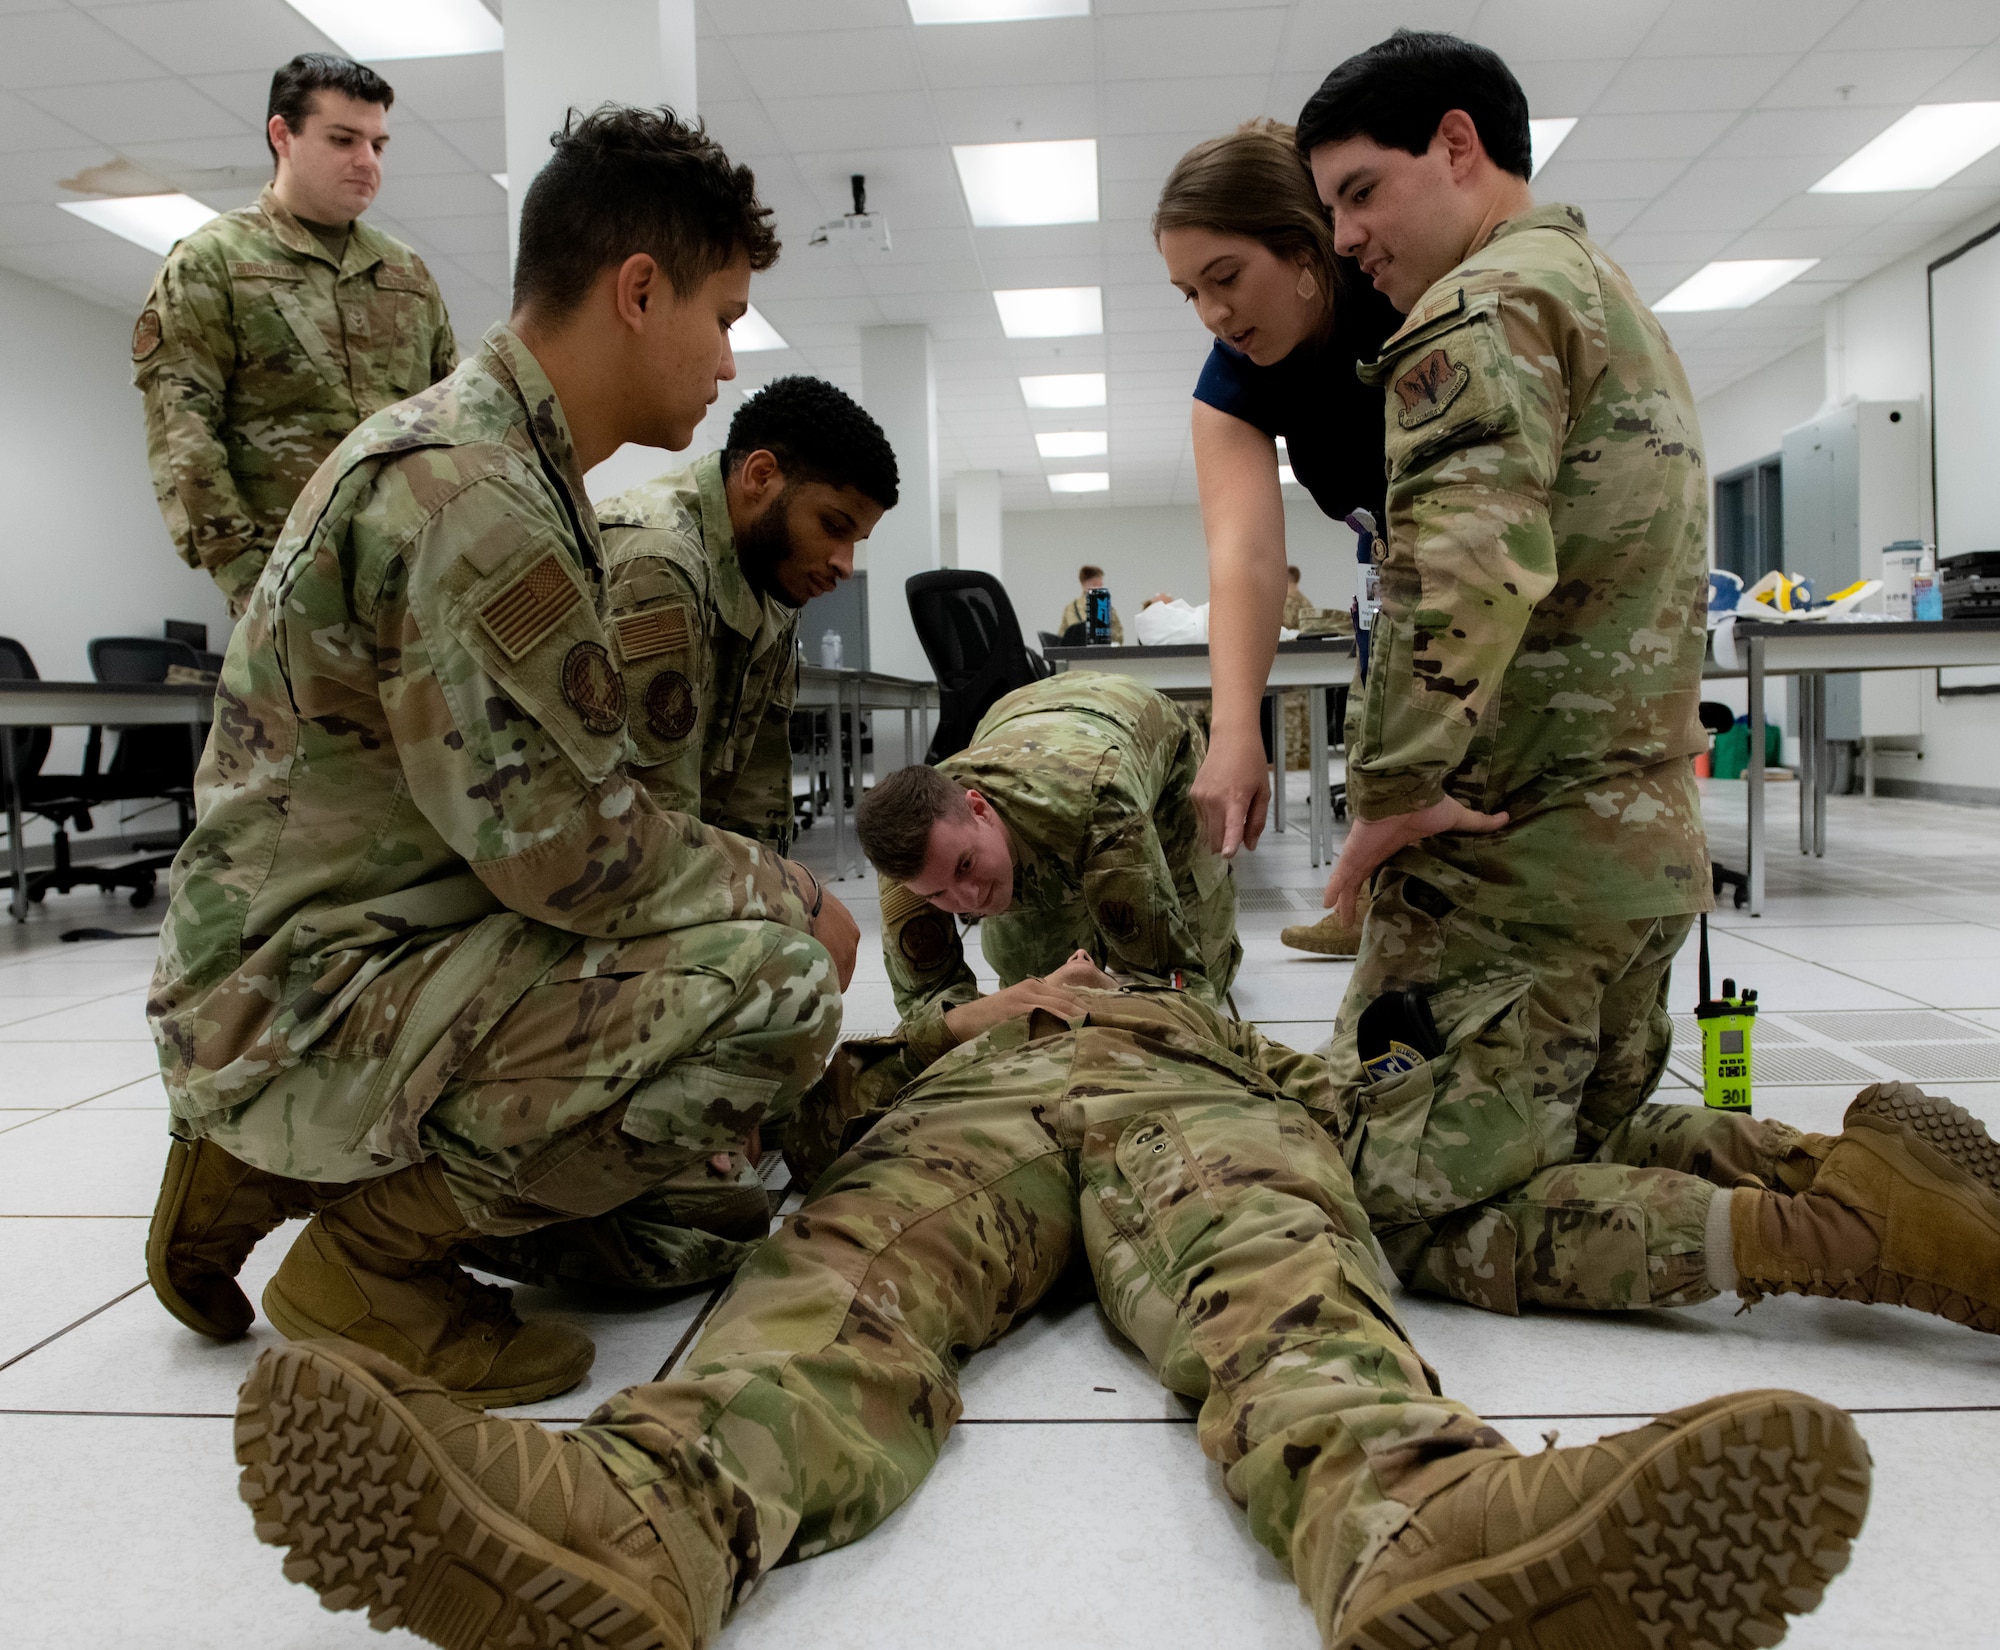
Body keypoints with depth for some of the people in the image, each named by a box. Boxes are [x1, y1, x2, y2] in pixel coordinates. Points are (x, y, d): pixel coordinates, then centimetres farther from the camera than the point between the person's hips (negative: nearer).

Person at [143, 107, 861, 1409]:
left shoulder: (473, 450, 11)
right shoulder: (472, 497, -22)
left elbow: (543, 806, 13)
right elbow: (570, 849, -24)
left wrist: (751, 883, 8)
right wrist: (794, 896, -9)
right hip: (304, 998, -10)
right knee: (779, 984, -24)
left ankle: (267, 1164, 16)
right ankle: (378, 1245, -7)